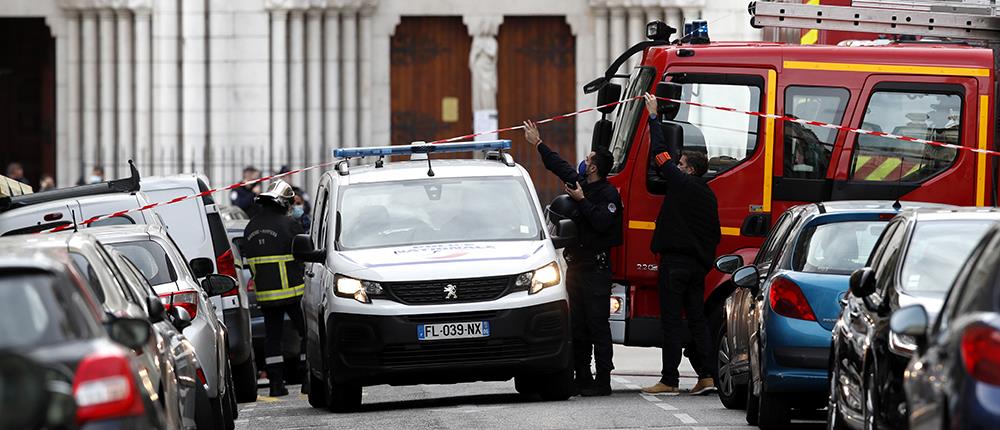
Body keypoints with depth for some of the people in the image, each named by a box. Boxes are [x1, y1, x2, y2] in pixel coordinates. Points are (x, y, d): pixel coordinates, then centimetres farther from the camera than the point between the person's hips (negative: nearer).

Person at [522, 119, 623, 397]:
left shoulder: (609, 194, -10)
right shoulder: (580, 183, 13)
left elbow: (602, 222, -23)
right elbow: (558, 166, 27)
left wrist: (582, 201, -15)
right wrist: (538, 143, 34)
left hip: (596, 267, -9)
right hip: (576, 265, 9)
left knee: (597, 324, -9)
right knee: (577, 325, 10)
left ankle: (602, 381, -9)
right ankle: (581, 378, 14)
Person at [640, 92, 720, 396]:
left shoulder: (682, 183, -8)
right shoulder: (708, 194, 13)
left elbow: (661, 153, -4)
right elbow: (715, 234, 21)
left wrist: (653, 116, 5)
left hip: (675, 261, -8)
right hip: (698, 264, 8)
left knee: (671, 320, -6)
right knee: (697, 319, 11)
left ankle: (669, 380, -7)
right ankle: (706, 376, 7)